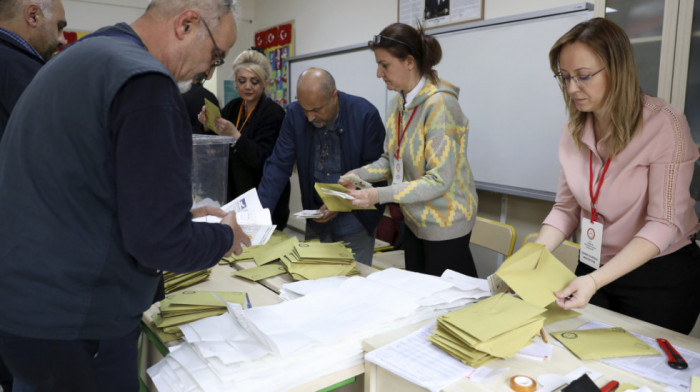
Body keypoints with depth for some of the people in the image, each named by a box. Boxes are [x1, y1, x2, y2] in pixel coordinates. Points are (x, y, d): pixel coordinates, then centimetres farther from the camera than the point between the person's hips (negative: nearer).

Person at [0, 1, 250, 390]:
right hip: (73, 329, -9)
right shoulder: (147, 84, -23)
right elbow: (159, 242, -25)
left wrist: (183, 213, 14)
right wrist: (225, 236, -5)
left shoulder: (79, 56, 9)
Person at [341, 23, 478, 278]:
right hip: (414, 220, 8)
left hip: (444, 225, -8)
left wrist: (380, 195, -30)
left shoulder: (439, 104, -22)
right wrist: (359, 174, -7)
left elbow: (439, 180, -25)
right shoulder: (400, 101, 2)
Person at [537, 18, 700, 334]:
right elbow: (566, 209, 1)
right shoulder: (573, 130, -2)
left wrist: (596, 281, -32)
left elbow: (663, 223, -22)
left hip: (661, 276, -4)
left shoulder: (665, 124, -18)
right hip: (593, 270, 5)